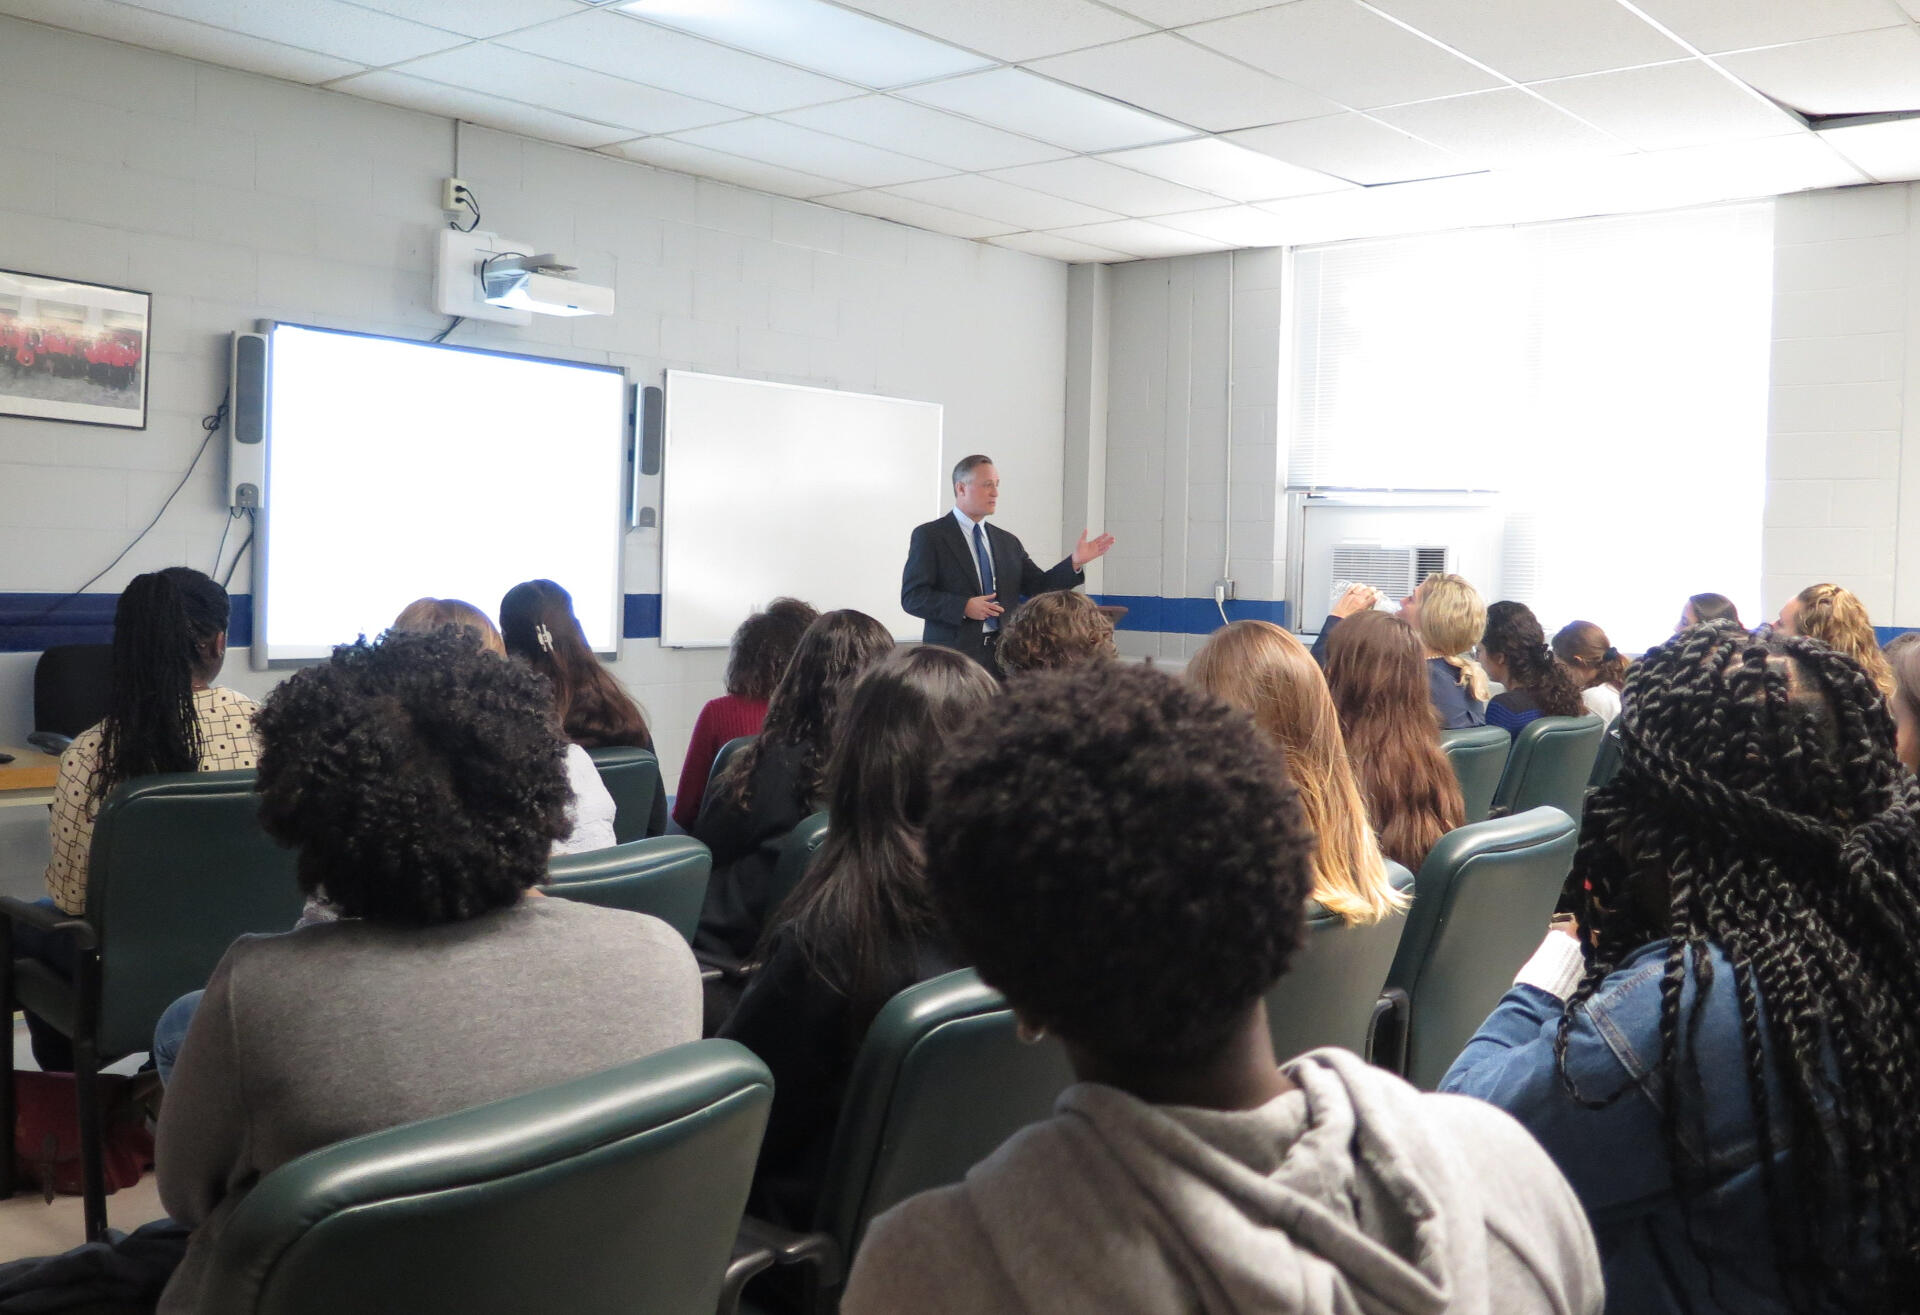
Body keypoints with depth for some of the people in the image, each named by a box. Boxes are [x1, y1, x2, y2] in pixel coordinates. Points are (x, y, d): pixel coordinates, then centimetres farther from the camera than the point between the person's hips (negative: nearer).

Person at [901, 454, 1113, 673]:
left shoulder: (1008, 542, 17)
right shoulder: (930, 536, -1)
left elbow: (1038, 586, 12)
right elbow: (912, 597, -8)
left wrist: (1075, 562, -3)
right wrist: (964, 607, -20)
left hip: (1004, 656, 5)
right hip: (954, 656, -5)